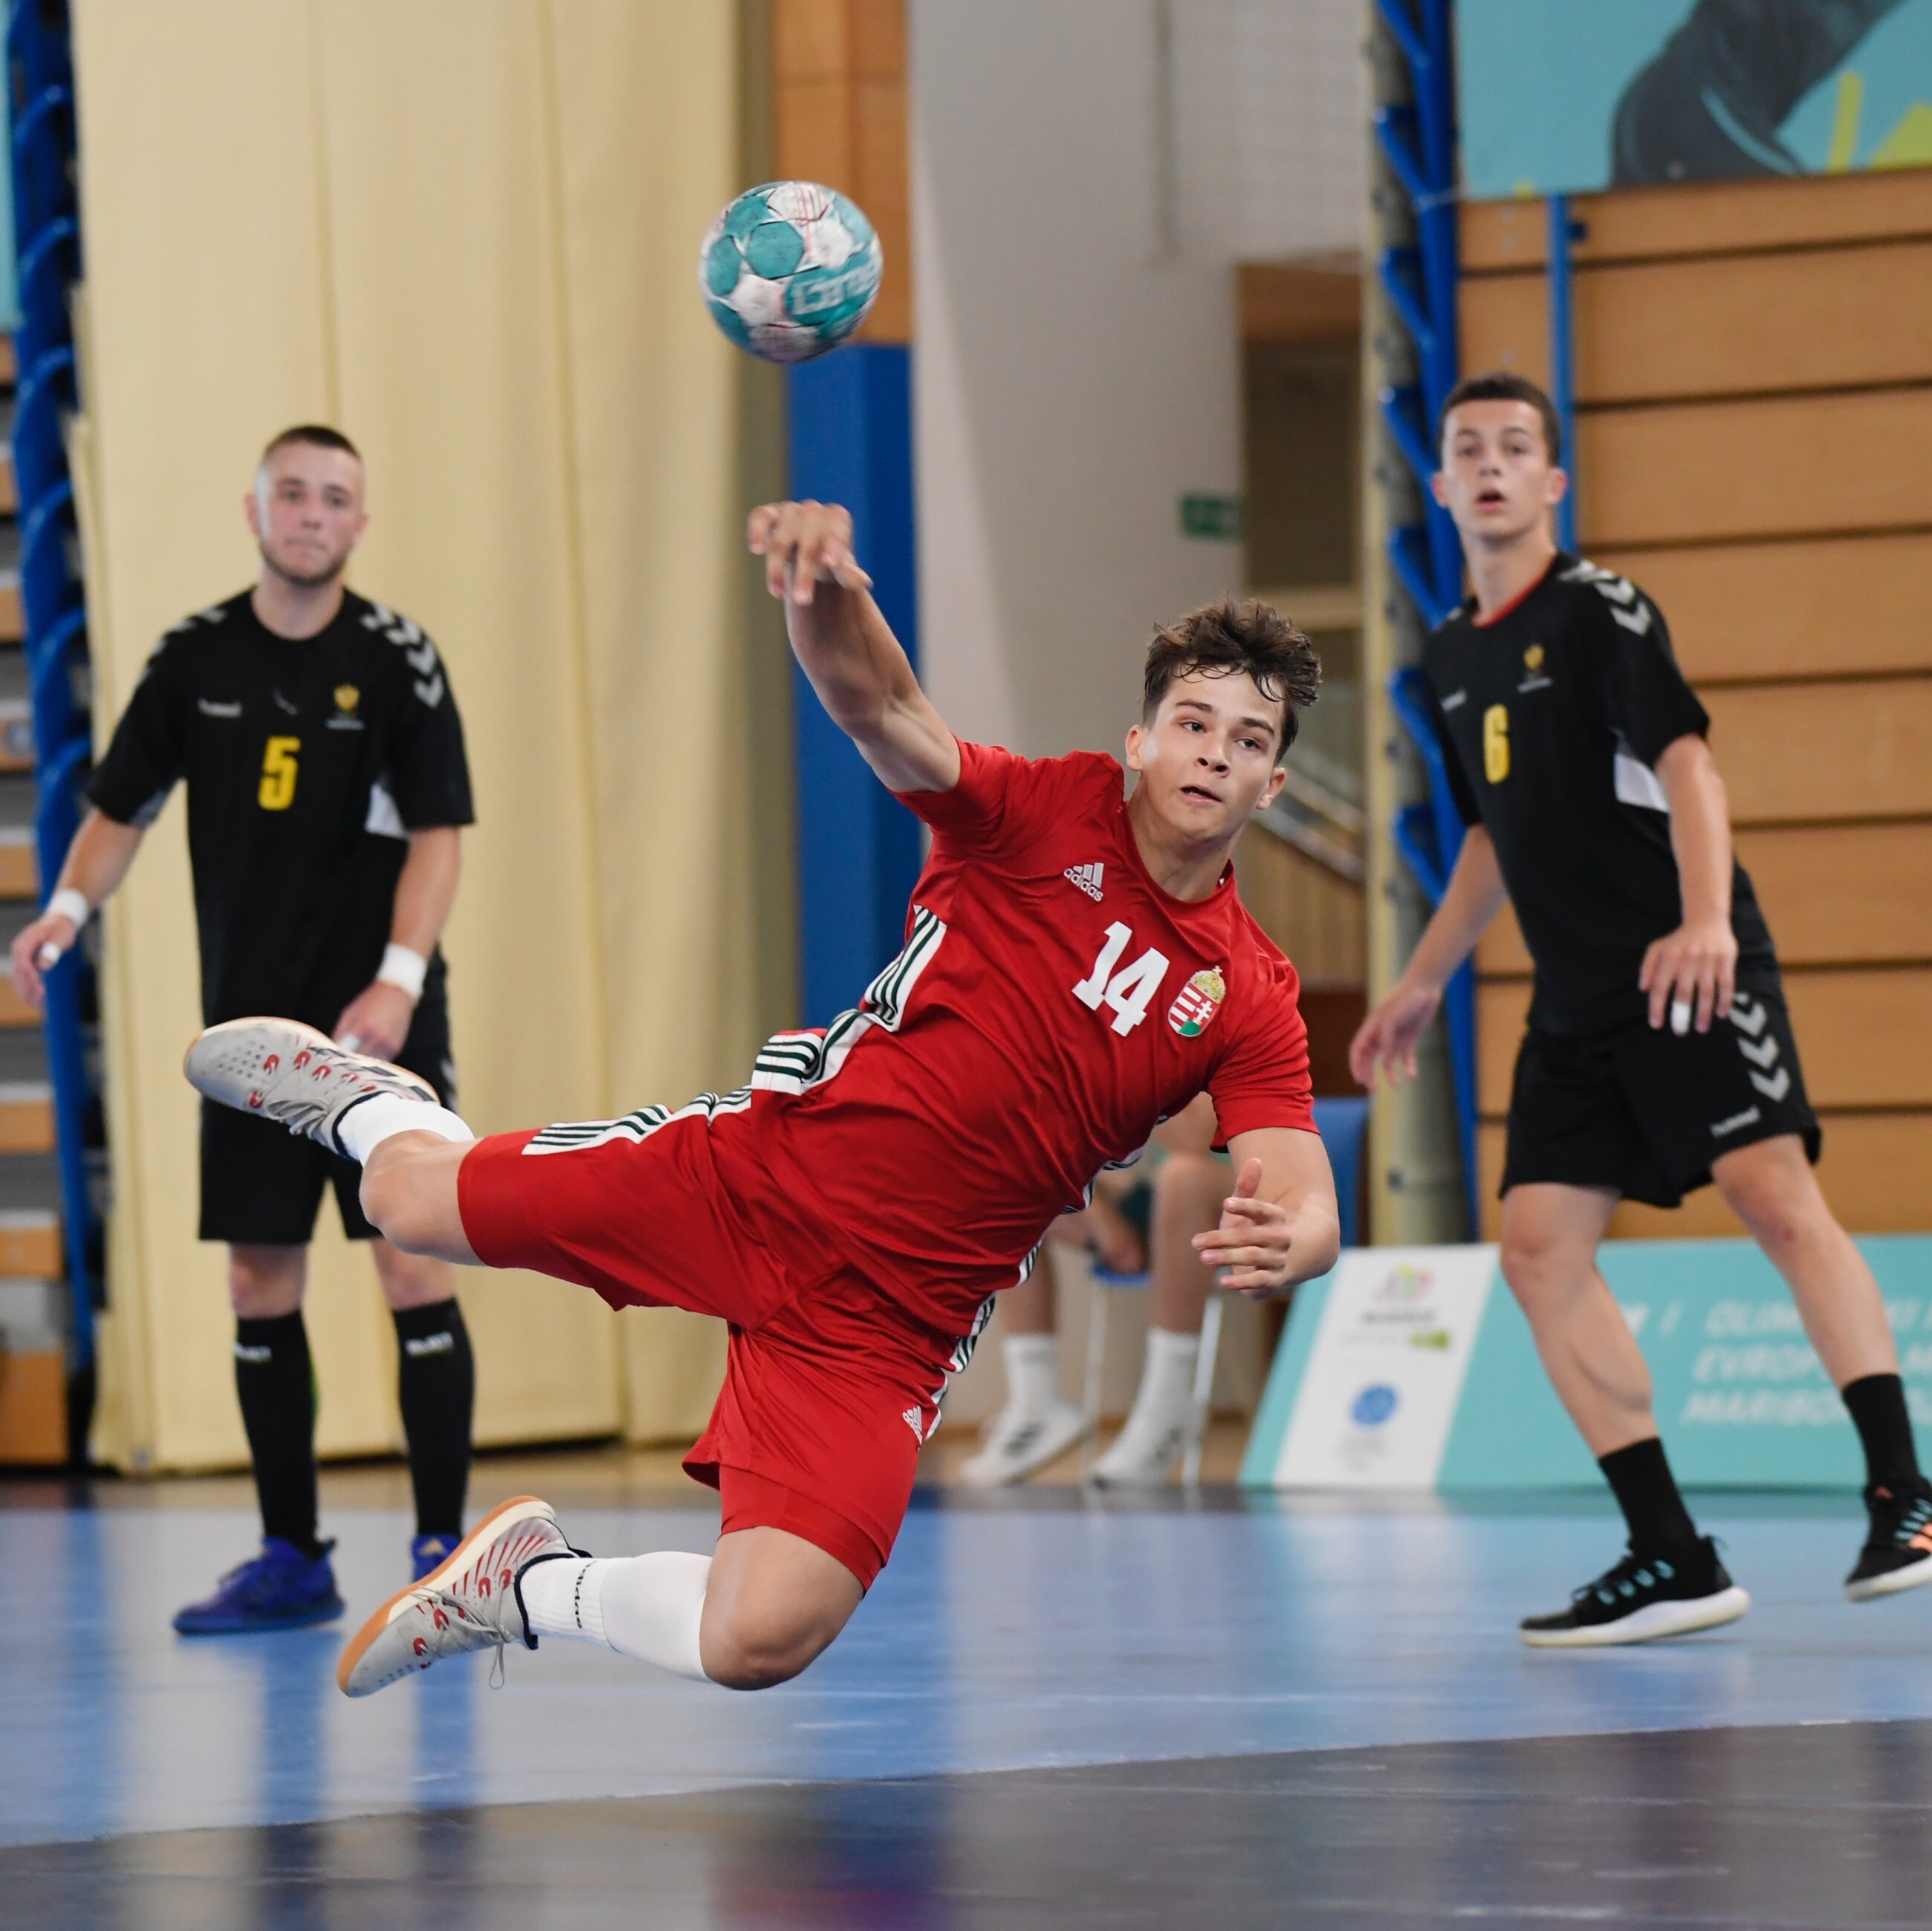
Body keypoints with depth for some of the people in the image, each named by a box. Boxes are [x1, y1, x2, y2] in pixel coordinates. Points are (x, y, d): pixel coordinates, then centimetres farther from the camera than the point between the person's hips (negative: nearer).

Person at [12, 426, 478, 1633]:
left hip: (381, 1024, -4)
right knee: (260, 1283, 5)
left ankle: (443, 1551, -2)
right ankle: (293, 1561, 14)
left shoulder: (398, 660, -4)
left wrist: (398, 979, -20)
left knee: (415, 1270, -9)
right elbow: (123, 809, 11)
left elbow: (436, 835, -7)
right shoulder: (196, 659, 5)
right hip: (251, 1024, 4)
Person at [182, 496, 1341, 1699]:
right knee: (412, 1197, 3)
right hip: (760, 1176, -1)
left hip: (893, 1318, 1)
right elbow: (879, 710, -25)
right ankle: (364, 1101, 43)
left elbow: (1303, 1200, -12)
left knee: (761, 1644, -15)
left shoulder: (1250, 1000, -3)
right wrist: (825, 591, -48)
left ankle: (536, 1584, 17)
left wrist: (1283, 1243, -38)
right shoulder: (1048, 813, -8)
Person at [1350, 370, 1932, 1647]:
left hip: (1692, 976, -8)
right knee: (1540, 1248, -2)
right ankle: (1673, 1563, -1)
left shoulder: (1598, 610, -5)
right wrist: (1426, 982, 29)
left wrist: (1704, 920, -30)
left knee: (1776, 1198, -21)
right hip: (1575, 1007, 8)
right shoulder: (1454, 657, 16)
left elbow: (1686, 761, -16)